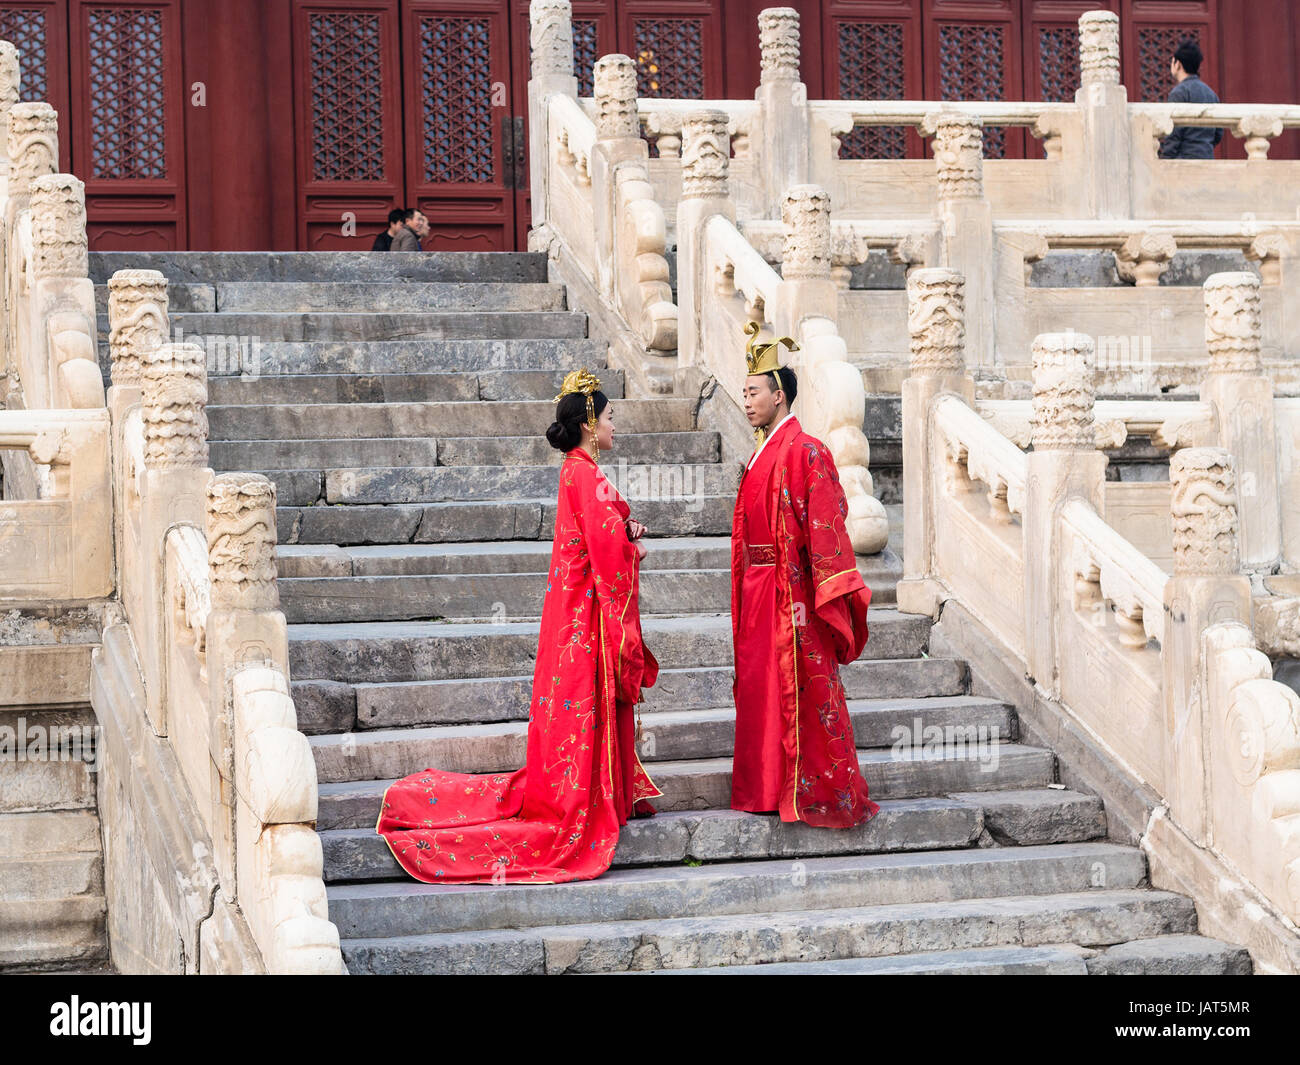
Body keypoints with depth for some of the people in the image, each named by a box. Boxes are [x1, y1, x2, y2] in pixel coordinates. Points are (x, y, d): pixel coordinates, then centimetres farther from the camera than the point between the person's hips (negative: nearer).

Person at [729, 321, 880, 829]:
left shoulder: (803, 451, -12)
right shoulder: (764, 452, 15)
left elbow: (825, 523, -17)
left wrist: (827, 593, -21)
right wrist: (747, 592, 17)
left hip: (792, 591, -9)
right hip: (758, 590, 9)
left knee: (802, 691, -4)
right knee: (760, 688, 11)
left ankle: (815, 792, 3)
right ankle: (770, 790, 17)